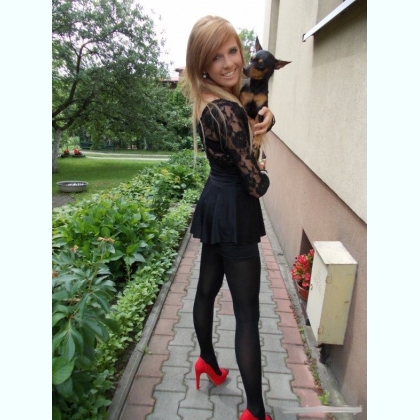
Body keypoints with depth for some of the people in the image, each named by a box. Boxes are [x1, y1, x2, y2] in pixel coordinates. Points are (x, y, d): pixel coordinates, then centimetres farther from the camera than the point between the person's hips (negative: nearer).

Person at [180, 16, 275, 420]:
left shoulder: (210, 102, 6)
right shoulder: (225, 110, -22)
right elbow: (256, 184, -22)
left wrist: (261, 121, -4)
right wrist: (263, 175, 2)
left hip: (215, 205, 10)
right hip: (234, 214, -10)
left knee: (207, 289, 23)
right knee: (247, 313, 1)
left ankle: (207, 362, 47)